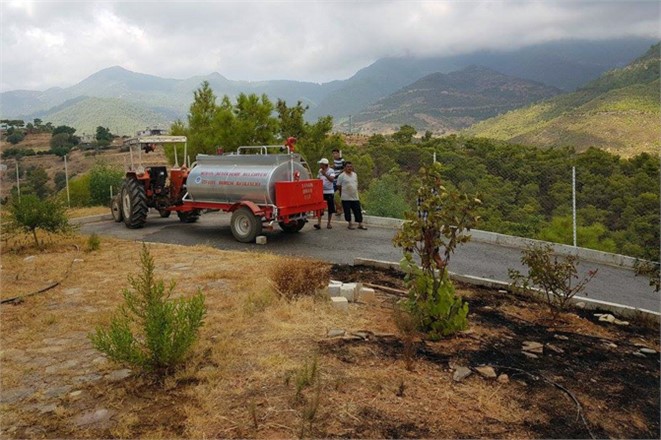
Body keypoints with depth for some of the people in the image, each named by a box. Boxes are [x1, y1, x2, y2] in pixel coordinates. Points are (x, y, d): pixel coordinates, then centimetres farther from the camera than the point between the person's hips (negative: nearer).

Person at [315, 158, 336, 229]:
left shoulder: (331, 171, -9)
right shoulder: (320, 171, 7)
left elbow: (332, 180, -25)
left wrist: (325, 174, -36)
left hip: (329, 192, -3)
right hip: (321, 192, 3)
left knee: (330, 209, 4)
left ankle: (329, 223, 15)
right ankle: (319, 223, -7)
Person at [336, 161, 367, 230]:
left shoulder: (355, 174, 11)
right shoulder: (341, 176, -7)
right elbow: (339, 186, -2)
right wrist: (341, 194, 4)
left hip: (355, 197, 5)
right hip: (346, 198, -4)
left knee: (358, 210, 5)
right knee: (347, 211, 3)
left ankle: (360, 224, 11)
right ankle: (350, 224, 16)